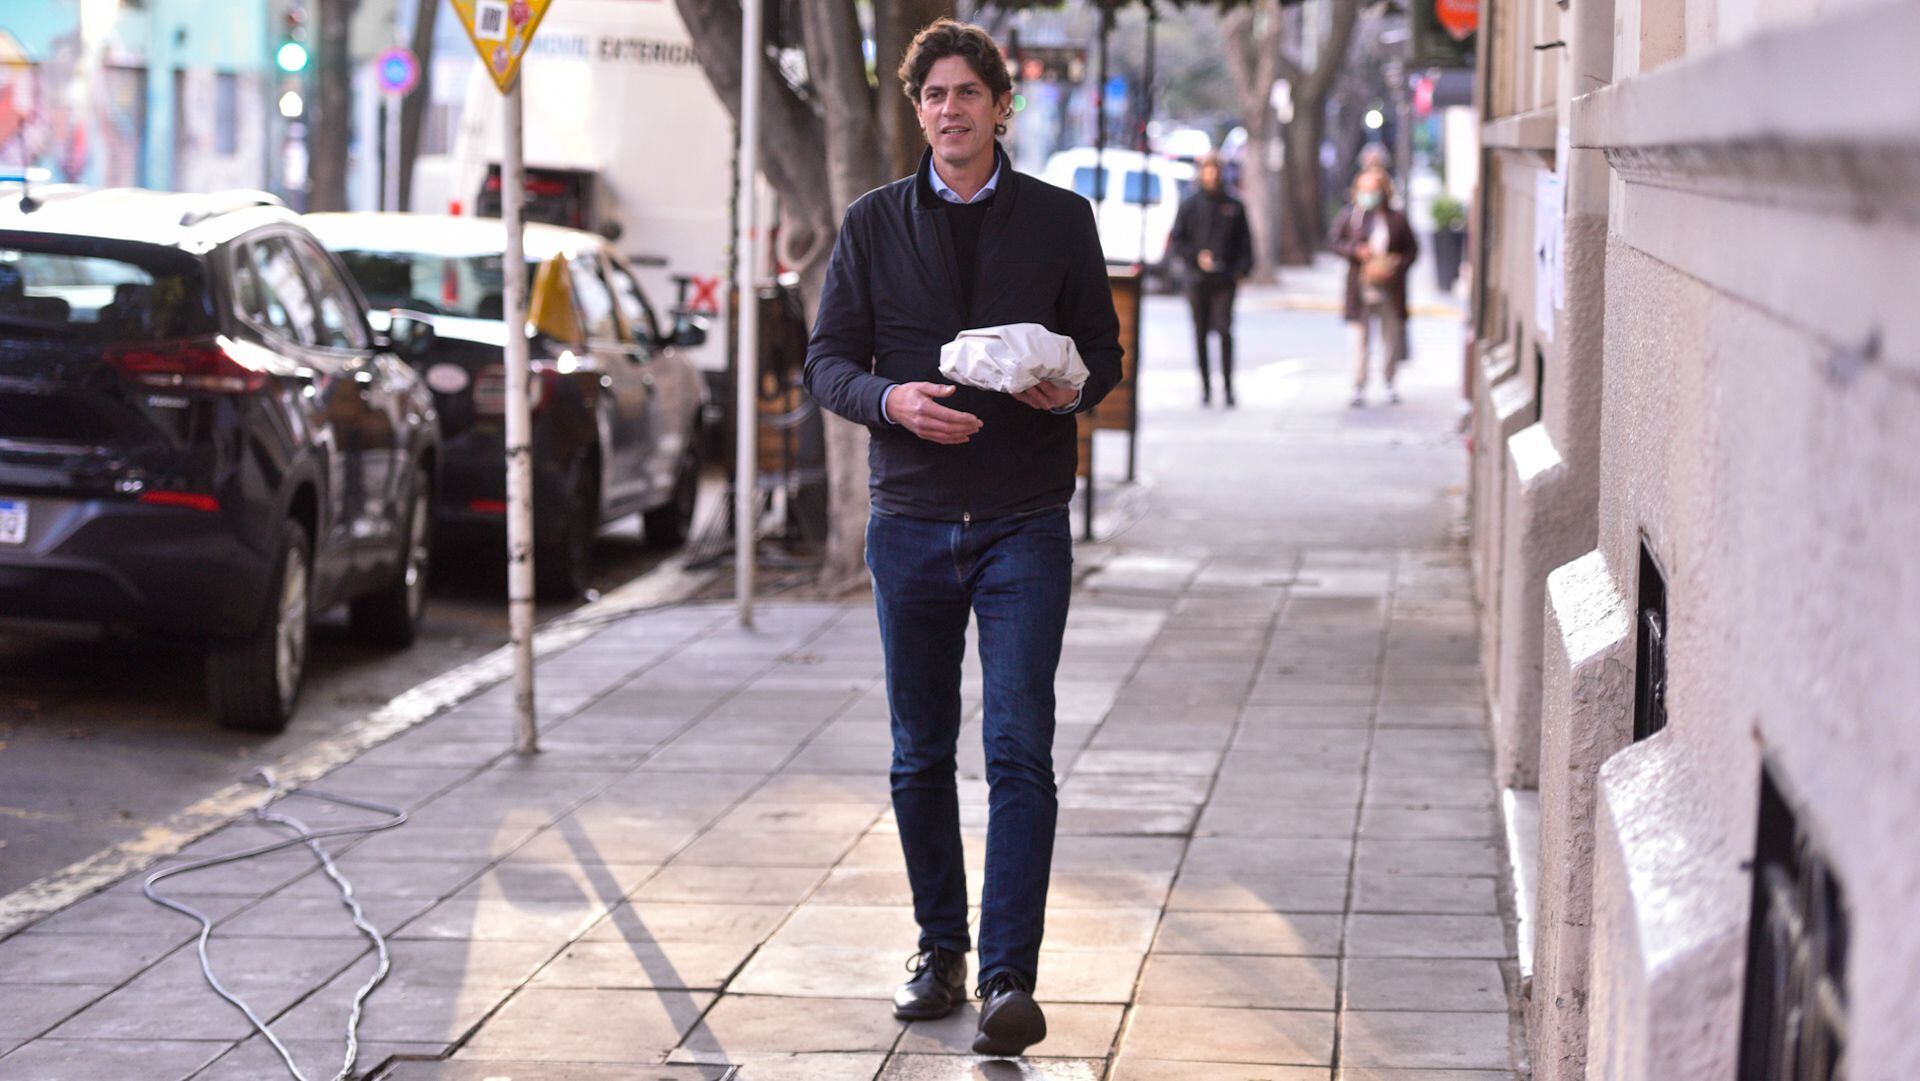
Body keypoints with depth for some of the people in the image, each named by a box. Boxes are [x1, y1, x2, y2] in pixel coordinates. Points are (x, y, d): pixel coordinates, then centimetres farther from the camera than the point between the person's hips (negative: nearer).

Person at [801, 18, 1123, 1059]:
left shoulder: (1060, 220, 4)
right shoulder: (873, 223, 6)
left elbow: (1102, 348, 9)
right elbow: (827, 358, 5)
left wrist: (1070, 389, -14)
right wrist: (892, 400, -15)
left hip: (1025, 522, -2)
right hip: (911, 518, 2)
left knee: (1019, 755, -9)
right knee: (920, 756, 10)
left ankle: (1009, 978, -7)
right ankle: (939, 947, 25)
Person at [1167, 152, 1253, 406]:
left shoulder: (1234, 207, 9)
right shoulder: (1189, 205, 8)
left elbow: (1245, 242, 12)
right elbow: (1176, 240, 7)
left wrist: (1242, 269, -1)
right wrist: (1196, 257, -9)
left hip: (1225, 280, -1)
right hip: (1197, 280, 1)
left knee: (1224, 330, -12)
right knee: (1200, 333, 4)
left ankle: (1228, 384, -8)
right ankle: (1205, 385, 11)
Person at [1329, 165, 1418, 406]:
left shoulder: (1397, 219, 2)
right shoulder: (1350, 216, 1)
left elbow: (1412, 249, 7)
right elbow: (1334, 241, 3)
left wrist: (1397, 266, -9)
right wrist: (1356, 251, -13)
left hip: (1390, 286, 1)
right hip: (1361, 288, -1)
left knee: (1392, 336, 10)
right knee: (1360, 337, -2)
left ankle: (1390, 383, 25)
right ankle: (1359, 387, 1)